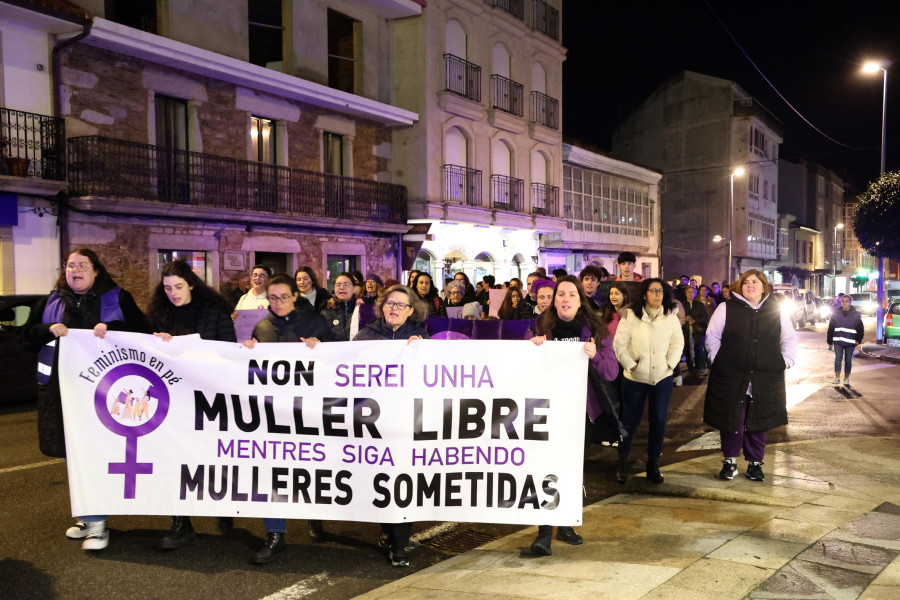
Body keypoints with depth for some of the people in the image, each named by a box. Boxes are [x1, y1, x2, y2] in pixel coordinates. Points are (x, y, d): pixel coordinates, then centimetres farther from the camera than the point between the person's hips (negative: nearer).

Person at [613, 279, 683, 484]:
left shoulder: (671, 317, 2)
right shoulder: (631, 316, -6)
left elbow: (678, 343, 11)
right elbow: (619, 344, -4)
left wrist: (670, 363, -1)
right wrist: (630, 364, -9)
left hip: (662, 377, 2)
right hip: (635, 377, -2)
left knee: (659, 420, 4)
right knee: (631, 421, 4)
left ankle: (653, 464, 18)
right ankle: (622, 461, 22)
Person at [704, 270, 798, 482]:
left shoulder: (778, 311, 7)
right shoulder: (726, 308, 2)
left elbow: (790, 338, 16)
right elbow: (712, 335, 5)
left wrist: (786, 360, 5)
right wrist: (717, 358, -3)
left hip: (765, 379, 1)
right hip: (731, 377, -1)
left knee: (758, 422, 8)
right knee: (731, 419, 3)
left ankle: (755, 463, 23)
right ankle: (730, 461, 18)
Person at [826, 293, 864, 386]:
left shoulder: (856, 315, 3)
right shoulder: (836, 314, 6)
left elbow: (860, 329, 4)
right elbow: (831, 328, 9)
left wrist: (858, 340, -6)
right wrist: (830, 340, 6)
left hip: (850, 342, 0)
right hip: (838, 341, 0)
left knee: (848, 360, 7)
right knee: (838, 359, -5)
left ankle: (846, 378, 18)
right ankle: (837, 378, -3)